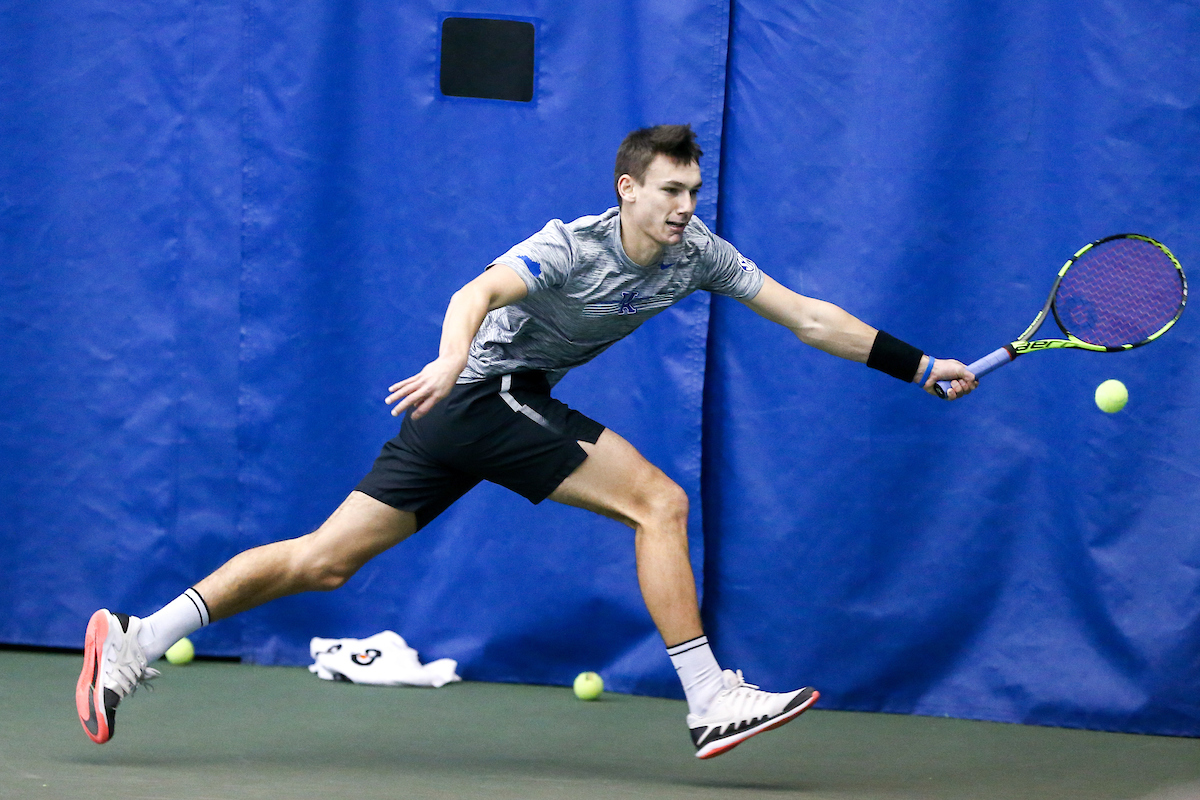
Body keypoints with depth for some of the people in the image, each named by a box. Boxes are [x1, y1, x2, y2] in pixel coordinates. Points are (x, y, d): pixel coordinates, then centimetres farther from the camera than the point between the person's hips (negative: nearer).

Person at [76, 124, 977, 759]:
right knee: (658, 502, -15)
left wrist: (919, 366, 1)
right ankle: (710, 702, -14)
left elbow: (807, 316, 4)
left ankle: (136, 643, 6)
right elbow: (478, 293, -36)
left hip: (487, 408, 8)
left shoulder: (696, 253, 2)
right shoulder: (573, 246, -19)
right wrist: (452, 358, -56)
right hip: (484, 391, -8)